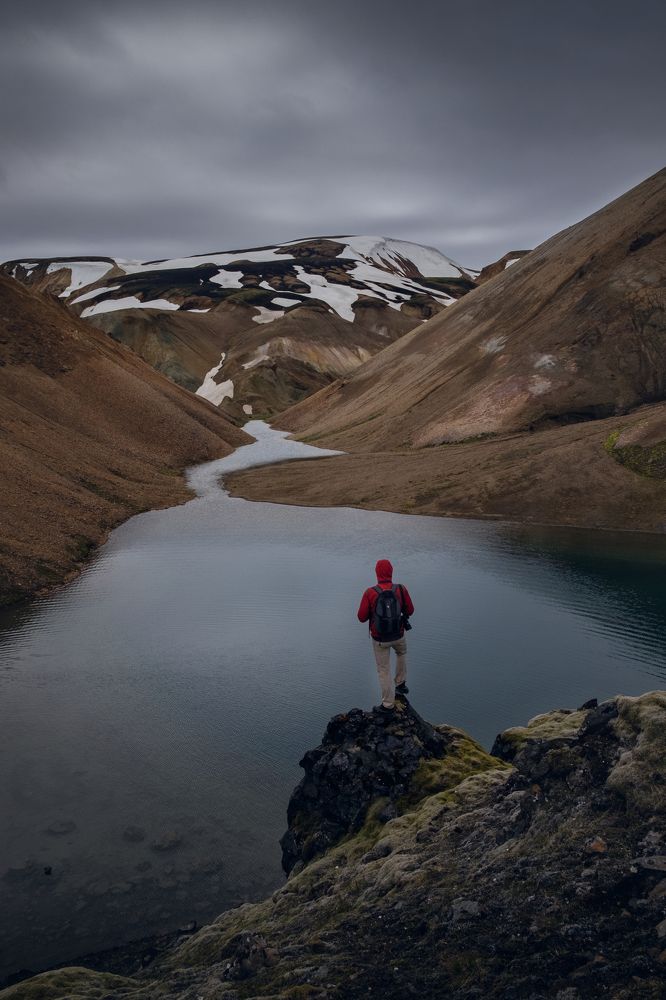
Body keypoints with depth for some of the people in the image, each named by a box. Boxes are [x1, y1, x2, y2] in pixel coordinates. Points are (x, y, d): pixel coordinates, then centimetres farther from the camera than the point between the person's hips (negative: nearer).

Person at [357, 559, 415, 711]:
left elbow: (362, 617, -13)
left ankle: (388, 704, 26)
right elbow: (410, 611, -3)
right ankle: (400, 684, 41)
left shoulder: (370, 593, -21)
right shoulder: (401, 589, -16)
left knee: (384, 670, 17)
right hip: (397, 635, 2)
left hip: (379, 638, -1)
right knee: (401, 652, 37)